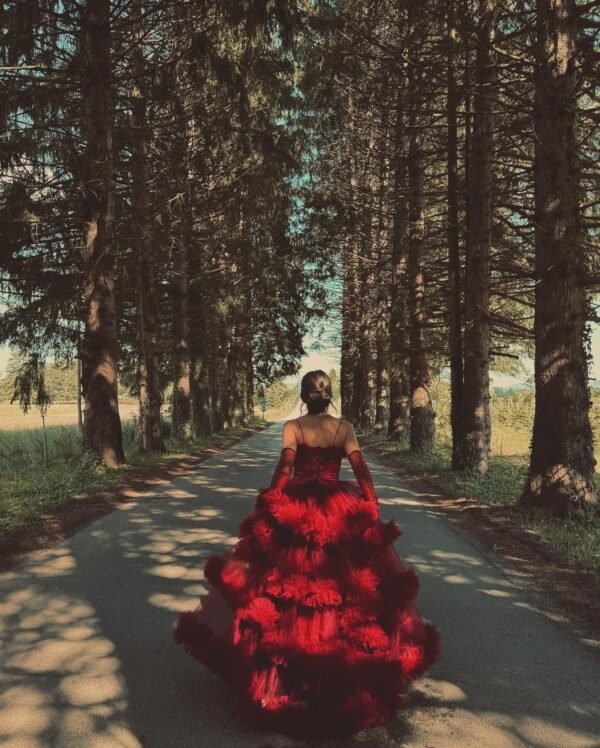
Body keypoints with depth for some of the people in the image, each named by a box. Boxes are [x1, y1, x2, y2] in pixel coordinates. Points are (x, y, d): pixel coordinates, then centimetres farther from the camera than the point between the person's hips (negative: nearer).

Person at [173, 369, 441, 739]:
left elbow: (284, 467, -17)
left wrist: (267, 504, -13)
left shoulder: (292, 427, -6)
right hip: (340, 510, 1)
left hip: (295, 510, -1)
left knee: (287, 581, 10)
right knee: (350, 579, 15)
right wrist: (374, 510, -5)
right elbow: (361, 469, -9)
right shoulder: (346, 427, -3)